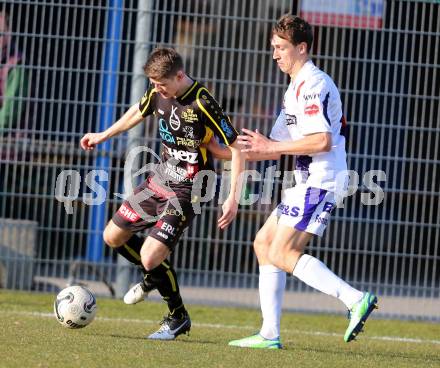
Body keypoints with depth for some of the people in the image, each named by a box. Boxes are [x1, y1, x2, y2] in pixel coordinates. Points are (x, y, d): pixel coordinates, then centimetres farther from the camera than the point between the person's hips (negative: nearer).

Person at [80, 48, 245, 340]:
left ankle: (178, 318, 7)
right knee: (113, 236, 15)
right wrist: (103, 135, 32)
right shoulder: (158, 93, -3)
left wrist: (234, 198, -25)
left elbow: (236, 149, -21)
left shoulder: (202, 104, -25)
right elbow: (140, 111, 22)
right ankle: (154, 277, 41)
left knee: (150, 257, -17)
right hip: (160, 179, 8)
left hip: (186, 191, -8)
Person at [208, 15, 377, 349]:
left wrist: (271, 145, -15)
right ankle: (270, 334, 9)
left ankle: (356, 299, -17)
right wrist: (224, 151, 18)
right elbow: (279, 148, 23)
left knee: (281, 255, -14)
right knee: (264, 243, 10)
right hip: (306, 182, 11)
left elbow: (322, 141, -24)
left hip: (319, 182, -11)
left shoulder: (311, 85, -13)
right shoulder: (297, 87, 21)